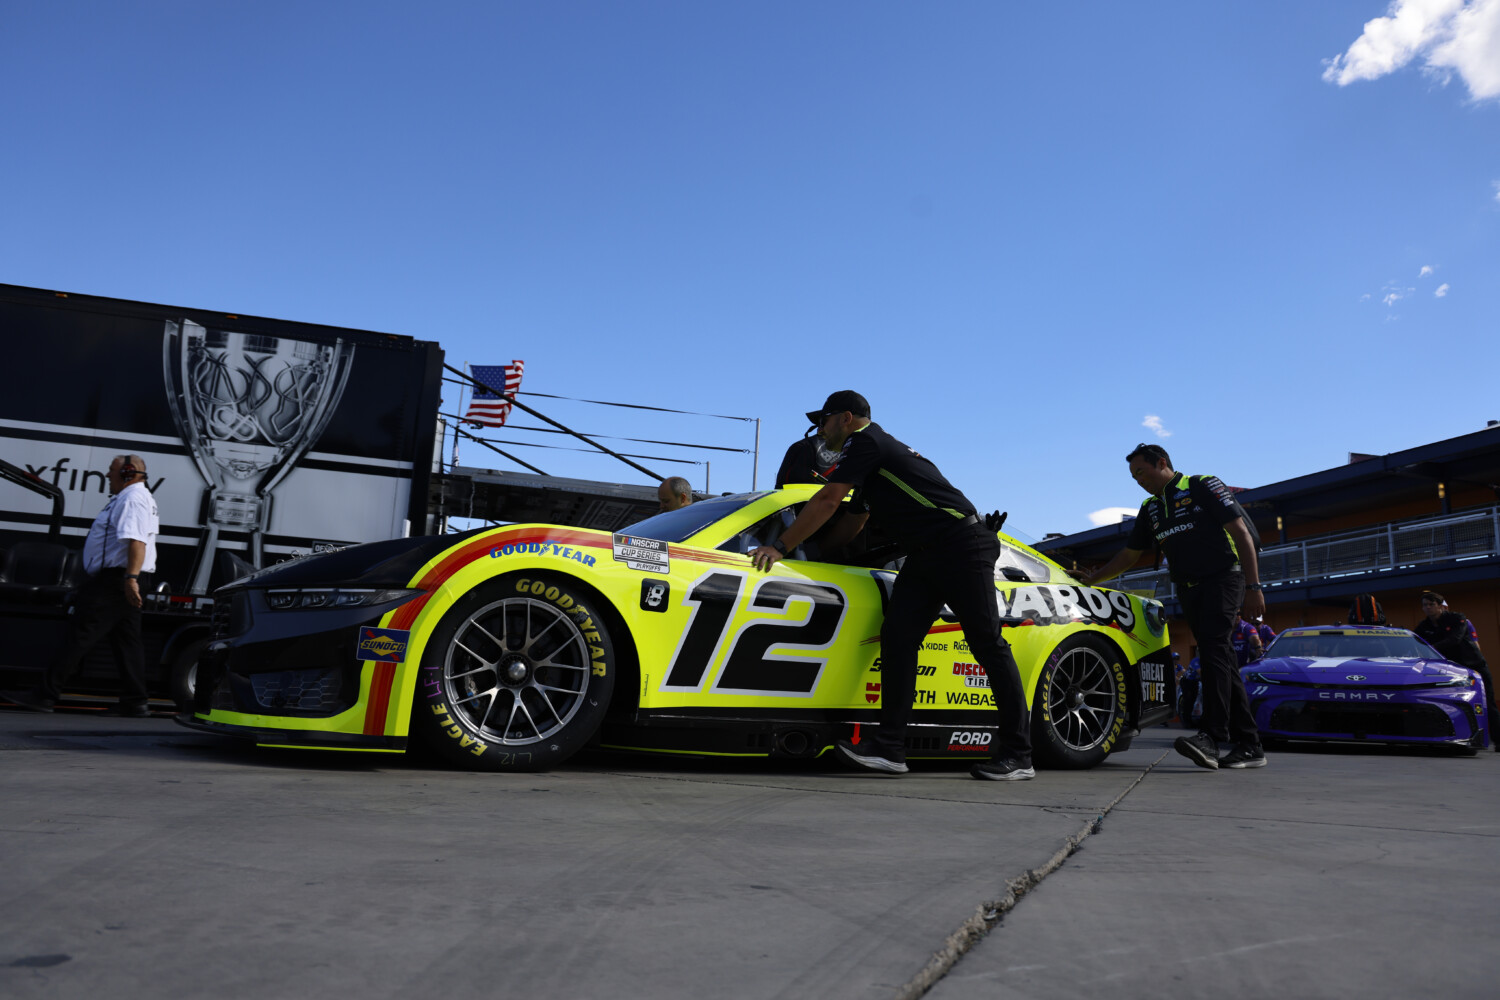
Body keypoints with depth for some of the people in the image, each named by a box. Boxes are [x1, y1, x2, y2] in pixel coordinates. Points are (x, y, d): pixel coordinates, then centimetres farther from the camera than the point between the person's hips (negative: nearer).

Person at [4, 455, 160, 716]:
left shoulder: (132, 499, -14)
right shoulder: (143, 498, 22)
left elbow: (136, 541, -27)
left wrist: (130, 577, -35)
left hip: (115, 579, -11)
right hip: (125, 580, 11)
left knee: (81, 635, -7)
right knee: (127, 639, 8)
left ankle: (46, 694, -3)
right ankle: (134, 702, 7)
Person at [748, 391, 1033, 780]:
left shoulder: (865, 442, -7)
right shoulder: (877, 448, 23)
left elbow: (828, 501, -14)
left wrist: (779, 547, -10)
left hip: (962, 546, -10)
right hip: (925, 556, 10)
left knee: (988, 645, -5)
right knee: (897, 637, -3)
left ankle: (1018, 756, -1)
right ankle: (890, 745, -7)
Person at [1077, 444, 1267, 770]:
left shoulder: (1203, 487, -3)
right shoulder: (1150, 508, 17)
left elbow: (1241, 533, -8)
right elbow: (1128, 555, 22)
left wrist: (1253, 586, -15)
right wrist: (1090, 579, 13)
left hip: (1222, 579, -7)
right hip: (1188, 590, 7)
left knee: (1214, 651, -21)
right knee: (1219, 660, 3)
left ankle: (1212, 738, -29)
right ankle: (1249, 746, 4)